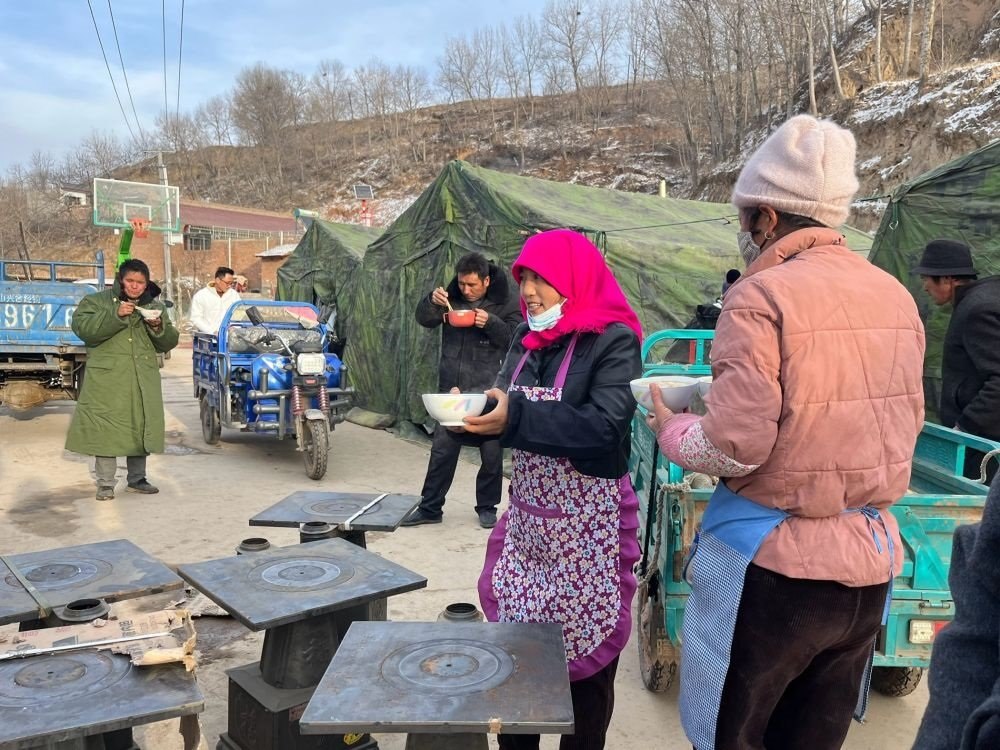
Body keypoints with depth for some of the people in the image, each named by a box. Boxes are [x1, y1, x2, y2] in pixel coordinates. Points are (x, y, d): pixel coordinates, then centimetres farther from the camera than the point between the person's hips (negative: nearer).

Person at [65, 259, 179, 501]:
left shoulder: (156, 307, 15)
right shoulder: (96, 301, 5)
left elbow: (169, 343, 15)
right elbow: (82, 328, -12)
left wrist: (158, 327, -6)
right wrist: (115, 315, -21)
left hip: (143, 380, 4)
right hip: (107, 379, -3)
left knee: (141, 427, 8)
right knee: (106, 429, -5)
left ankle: (137, 478, 22)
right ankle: (105, 483, 4)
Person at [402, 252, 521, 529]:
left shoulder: (506, 301, -4)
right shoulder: (451, 295, 5)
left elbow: (516, 338, -8)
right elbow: (425, 320, 0)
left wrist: (491, 323, -24)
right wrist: (432, 302, -20)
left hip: (489, 390, -2)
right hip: (452, 387, 3)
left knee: (491, 454, 8)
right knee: (442, 450, 8)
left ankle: (487, 507, 25)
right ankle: (429, 508, 18)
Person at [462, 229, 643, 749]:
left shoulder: (613, 341, -11)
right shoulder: (527, 339, 8)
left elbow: (604, 427, -24)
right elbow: (504, 416, 10)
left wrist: (516, 417, -31)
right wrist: (472, 412, -11)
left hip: (587, 523, -6)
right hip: (527, 516, 6)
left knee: (585, 649, 8)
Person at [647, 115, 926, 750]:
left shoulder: (763, 296, -16)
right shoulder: (896, 297, 5)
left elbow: (734, 447, -20)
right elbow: (904, 426, 13)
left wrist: (671, 428, -1)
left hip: (775, 562, -6)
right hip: (871, 558, 7)